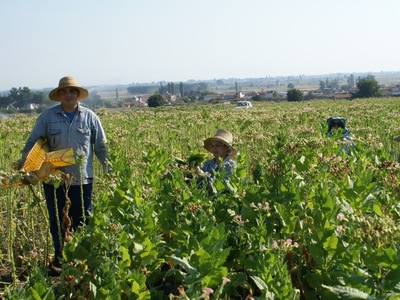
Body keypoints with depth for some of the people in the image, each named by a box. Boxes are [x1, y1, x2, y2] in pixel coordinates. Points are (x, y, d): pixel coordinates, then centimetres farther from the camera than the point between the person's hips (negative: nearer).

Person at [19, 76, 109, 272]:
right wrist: (23, 167, -7)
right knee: (58, 223, 9)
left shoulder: (90, 117, 4)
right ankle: (60, 261, 21)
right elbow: (32, 143, 4)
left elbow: (101, 146, 8)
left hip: (82, 180, 0)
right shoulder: (47, 116, 2)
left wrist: (109, 169, 0)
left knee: (83, 222, 6)